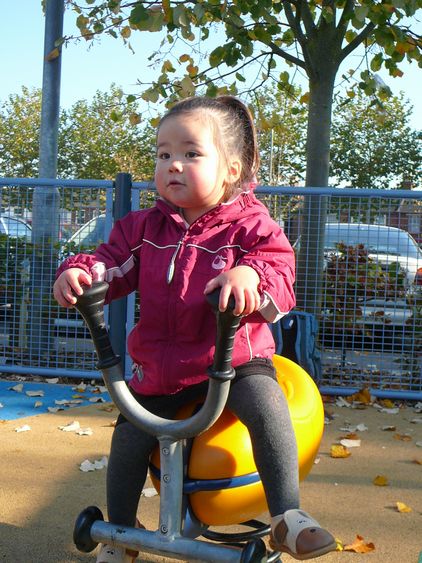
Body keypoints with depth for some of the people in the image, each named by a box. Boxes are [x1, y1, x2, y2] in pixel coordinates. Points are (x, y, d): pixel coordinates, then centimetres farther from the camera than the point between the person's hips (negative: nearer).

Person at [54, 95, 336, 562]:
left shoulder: (250, 225, -9)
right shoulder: (145, 227, 3)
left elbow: (280, 271, -21)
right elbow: (113, 263, 3)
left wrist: (250, 276, -45)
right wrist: (78, 272, -20)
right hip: (159, 365, 4)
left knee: (266, 403, -30)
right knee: (129, 436, -2)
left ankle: (287, 516, -18)